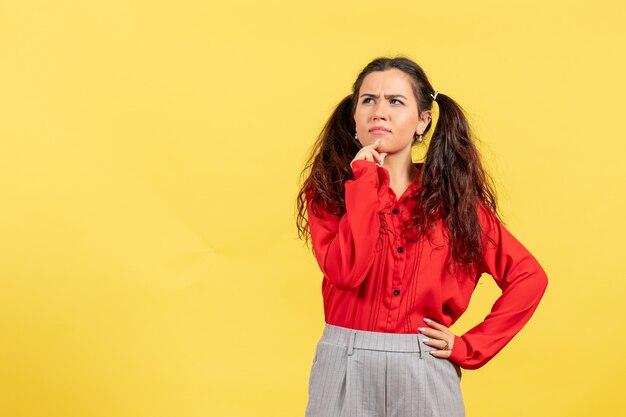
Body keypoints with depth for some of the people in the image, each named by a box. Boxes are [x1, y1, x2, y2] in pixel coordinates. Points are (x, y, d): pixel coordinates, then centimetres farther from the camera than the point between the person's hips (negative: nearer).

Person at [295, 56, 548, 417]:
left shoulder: (453, 194, 1)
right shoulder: (327, 192, 0)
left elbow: (529, 277, 1)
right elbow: (346, 271, -18)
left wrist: (470, 346, -4)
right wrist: (366, 179, -14)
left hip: (424, 372, 1)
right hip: (345, 369, 0)